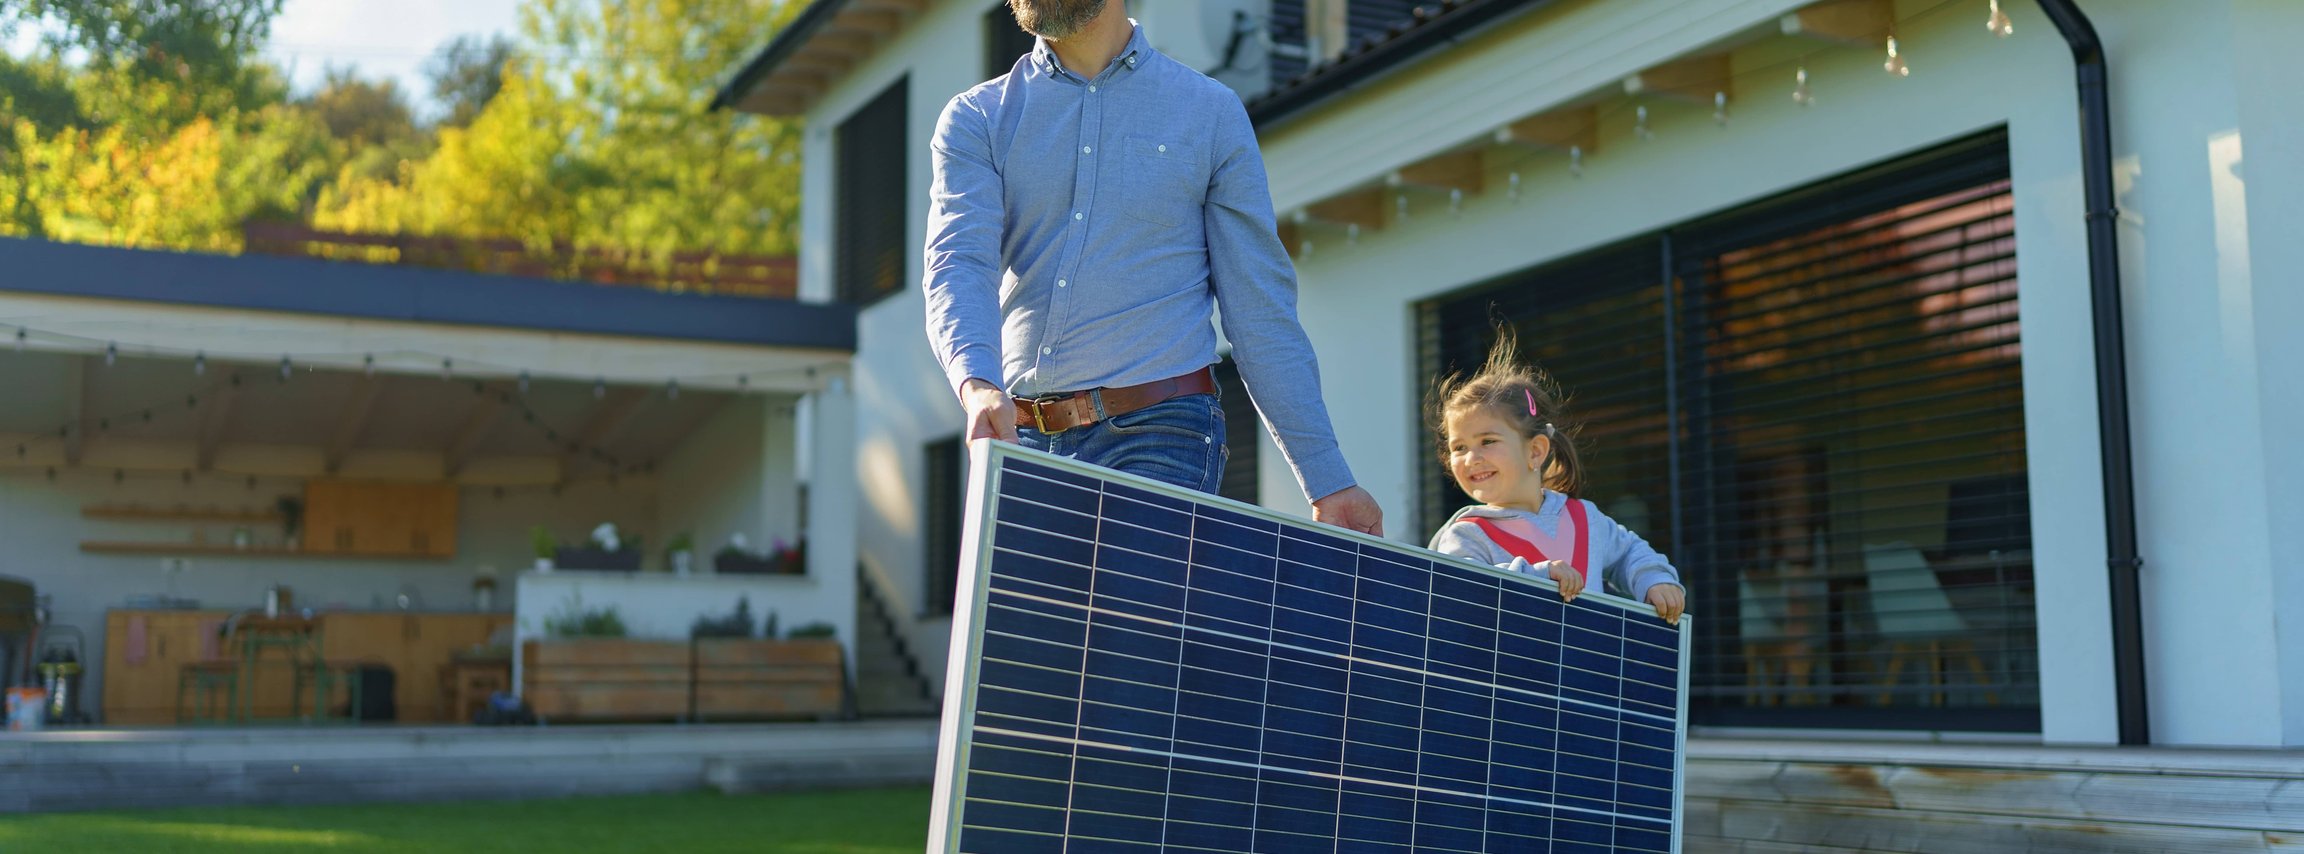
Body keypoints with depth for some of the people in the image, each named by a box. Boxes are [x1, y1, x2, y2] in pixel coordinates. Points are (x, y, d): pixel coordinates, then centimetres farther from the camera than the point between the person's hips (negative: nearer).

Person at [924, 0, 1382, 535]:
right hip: (1020, 442, 2)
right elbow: (958, 266, -7)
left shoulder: (1211, 112, 7)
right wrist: (977, 386, -28)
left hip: (1161, 436, -2)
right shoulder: (974, 120, 10)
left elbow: (1260, 310, 6)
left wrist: (1328, 479, 1)